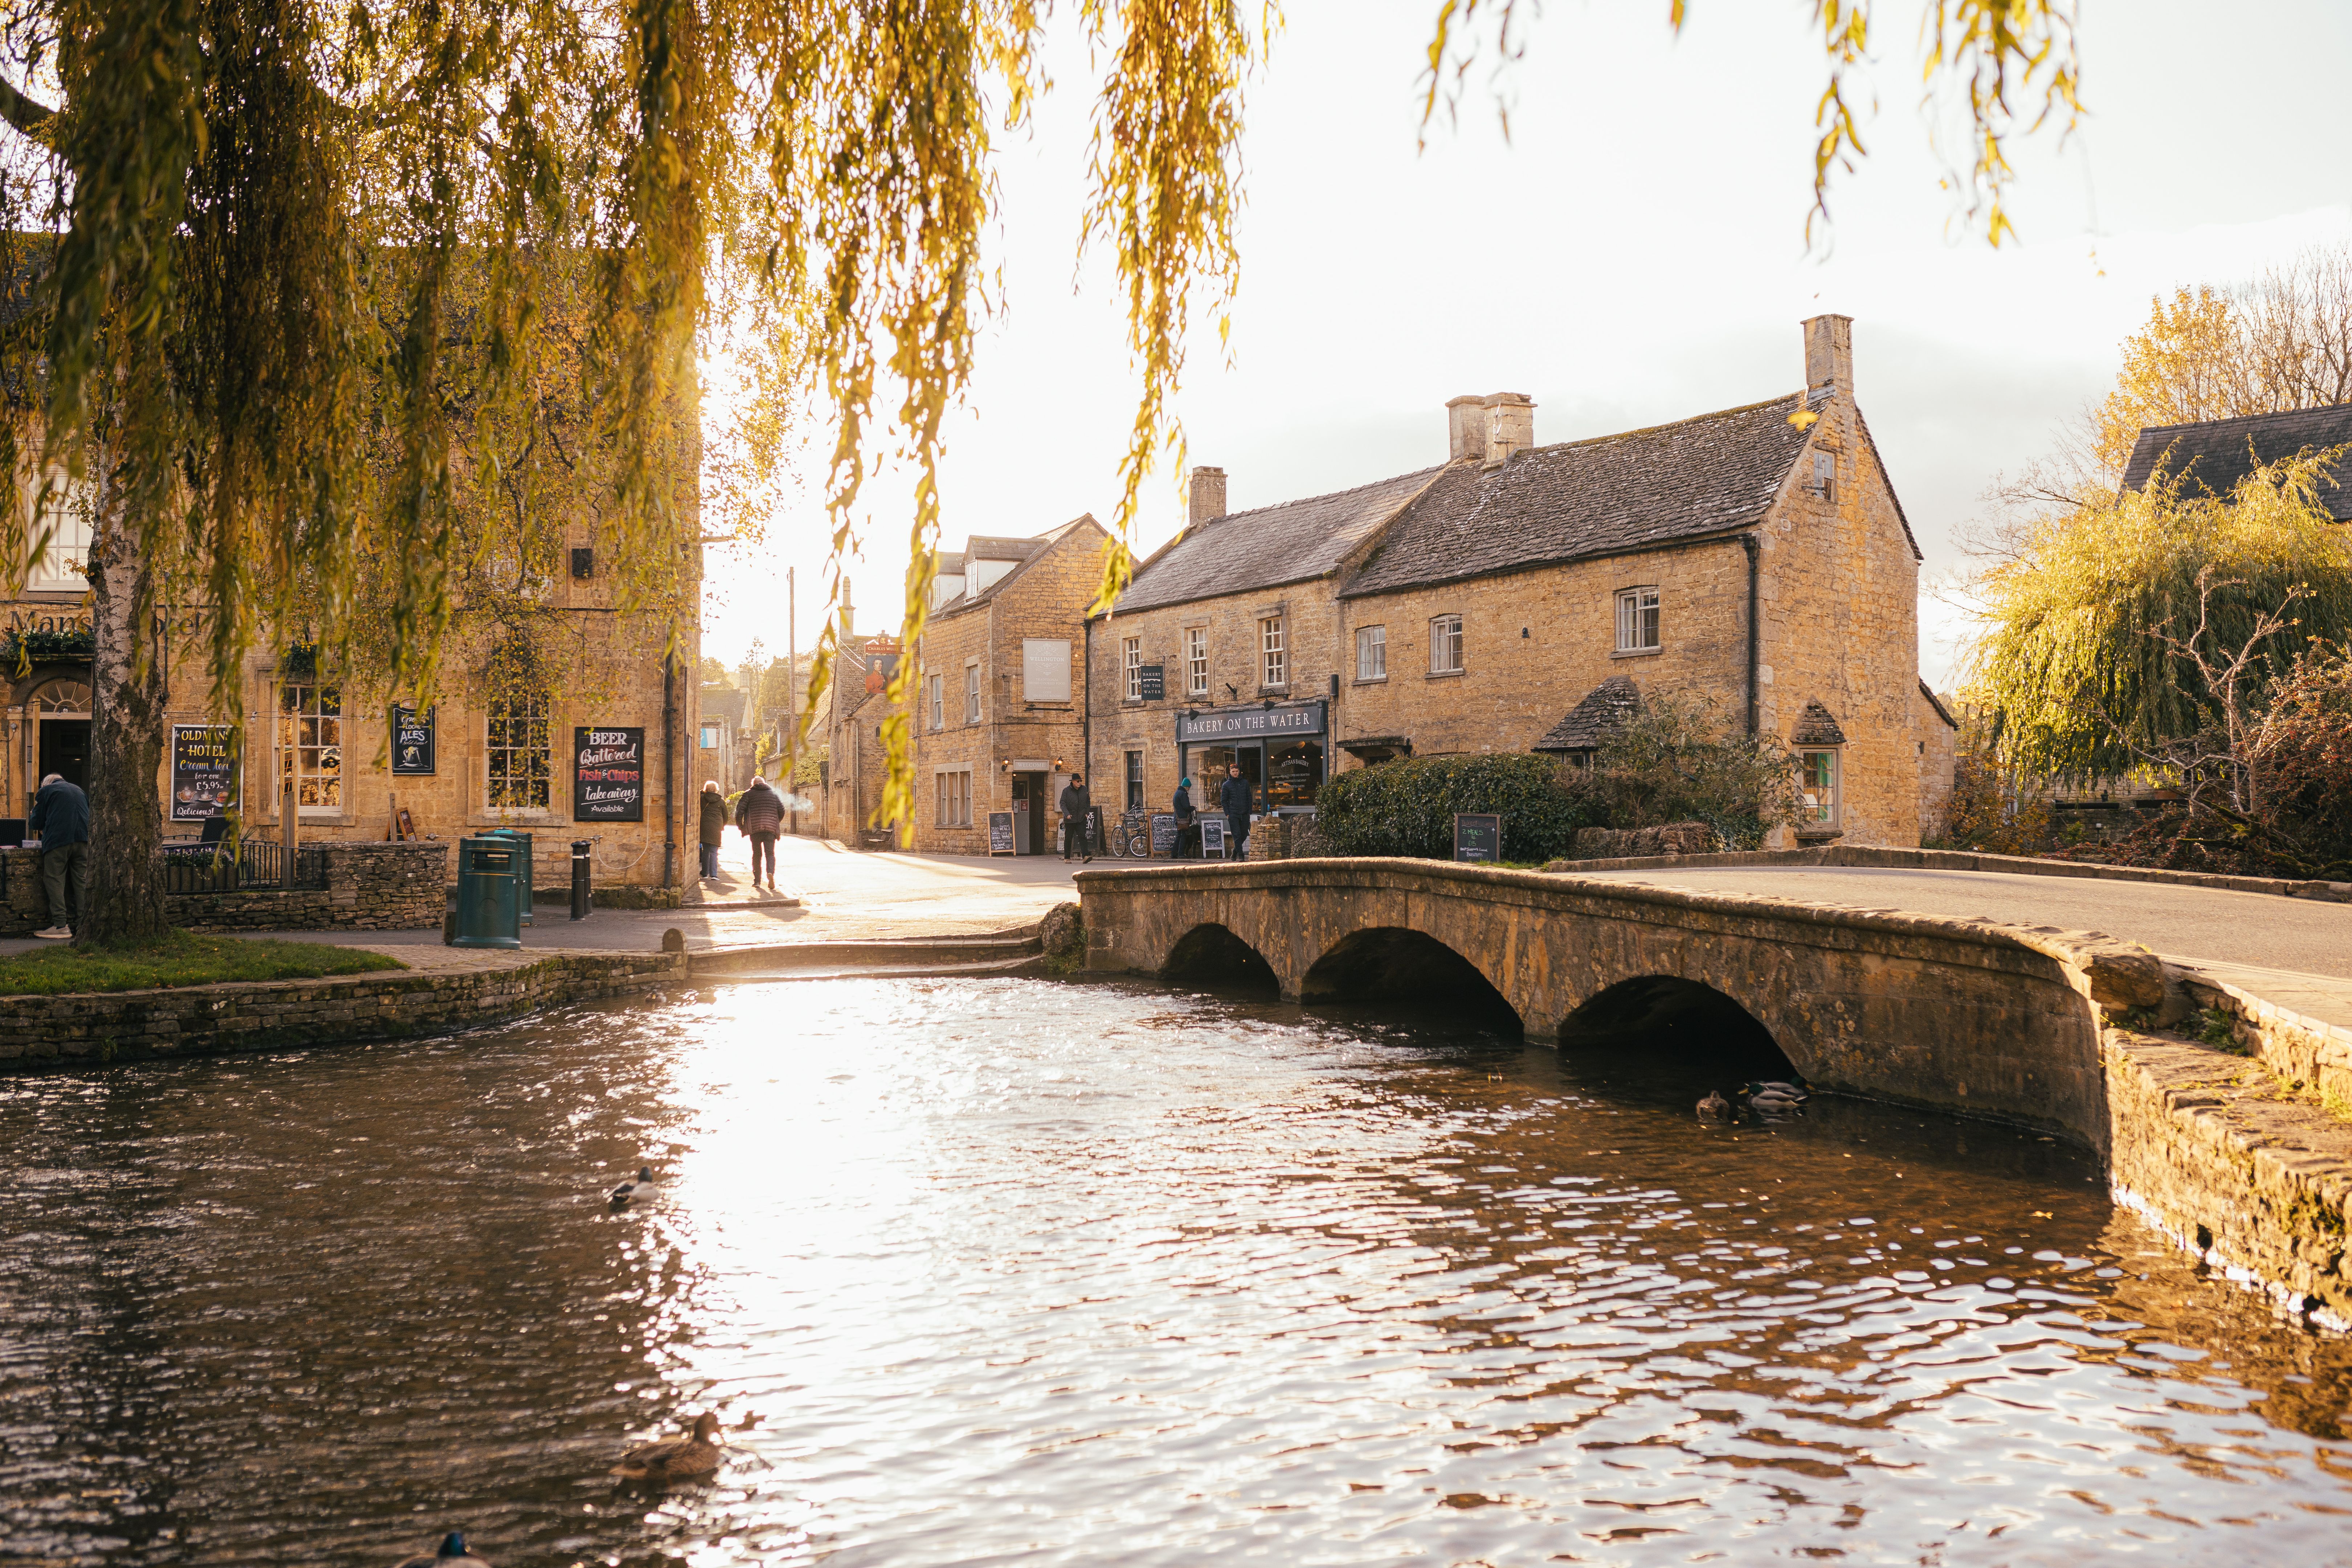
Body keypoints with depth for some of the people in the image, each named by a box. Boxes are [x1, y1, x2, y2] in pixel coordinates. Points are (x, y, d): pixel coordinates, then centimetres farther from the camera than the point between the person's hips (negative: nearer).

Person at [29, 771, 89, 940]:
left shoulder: (46, 791, 9)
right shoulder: (79, 790, 24)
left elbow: (36, 823, 8)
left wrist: (31, 823, 32)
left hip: (58, 840, -5)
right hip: (83, 840, 5)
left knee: (55, 881, -3)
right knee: (80, 881, 7)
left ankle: (61, 925, -12)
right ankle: (82, 924, 5)